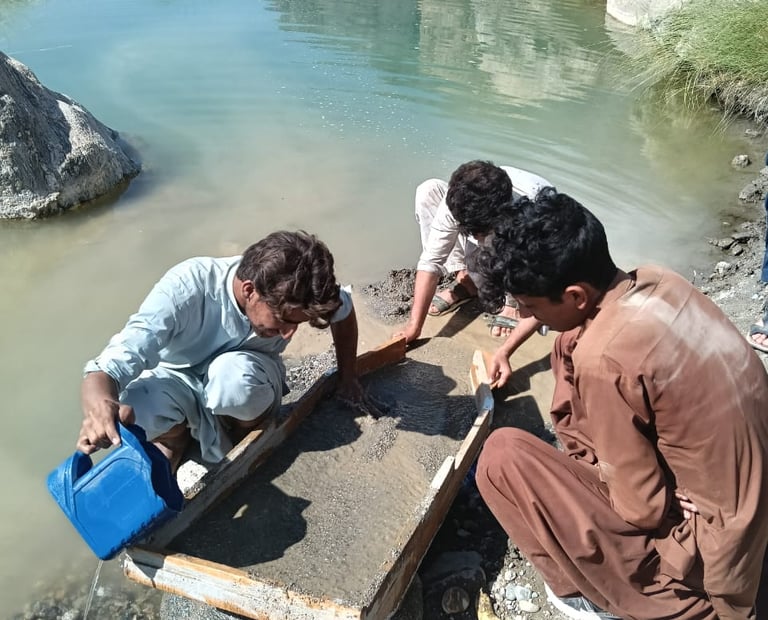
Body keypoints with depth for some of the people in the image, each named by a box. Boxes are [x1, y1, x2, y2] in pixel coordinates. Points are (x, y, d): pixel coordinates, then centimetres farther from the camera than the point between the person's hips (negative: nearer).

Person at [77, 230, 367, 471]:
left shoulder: (289, 293, -27)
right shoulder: (186, 289, -36)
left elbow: (343, 308, -3)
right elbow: (107, 370, -40)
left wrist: (347, 380, 4)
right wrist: (98, 405, -64)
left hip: (247, 378, 1)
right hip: (180, 380, 0)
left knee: (233, 373, -36)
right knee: (135, 411, -34)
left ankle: (242, 441, -2)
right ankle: (176, 435, 3)